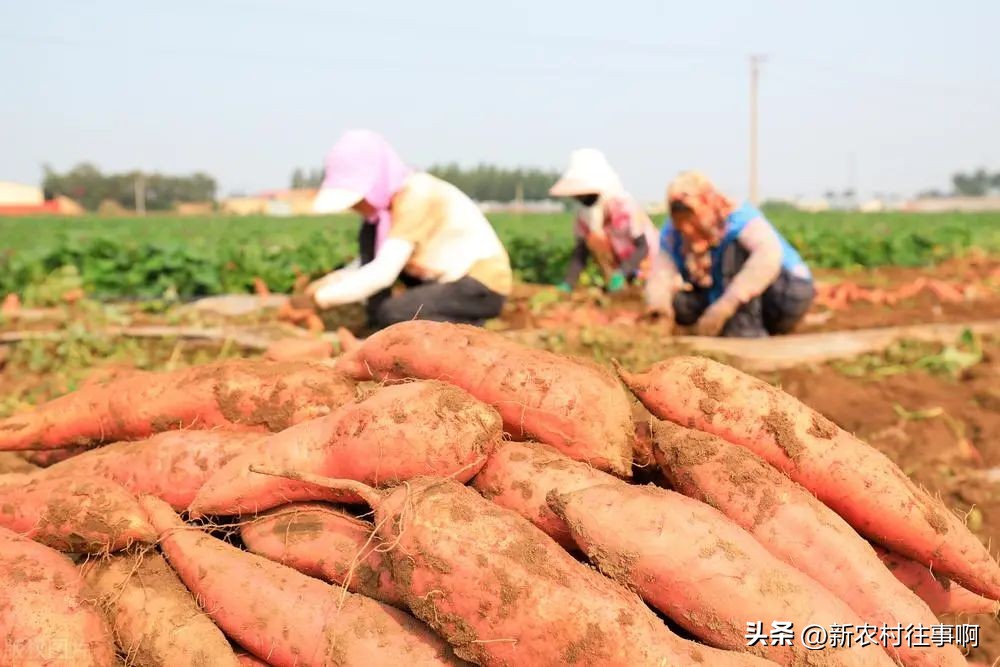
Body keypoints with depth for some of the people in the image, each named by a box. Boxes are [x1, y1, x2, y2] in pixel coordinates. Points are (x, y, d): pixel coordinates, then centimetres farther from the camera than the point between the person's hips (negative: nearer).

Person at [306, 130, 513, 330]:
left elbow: (383, 272, -30)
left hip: (483, 285, -9)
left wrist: (325, 297, -24)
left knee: (391, 314, -24)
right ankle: (375, 325, 1)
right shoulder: (389, 194, 3)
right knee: (370, 235, -1)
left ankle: (470, 325, -4)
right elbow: (375, 256, 9)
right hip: (442, 278, 9)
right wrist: (338, 277, -7)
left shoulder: (416, 195, -24)